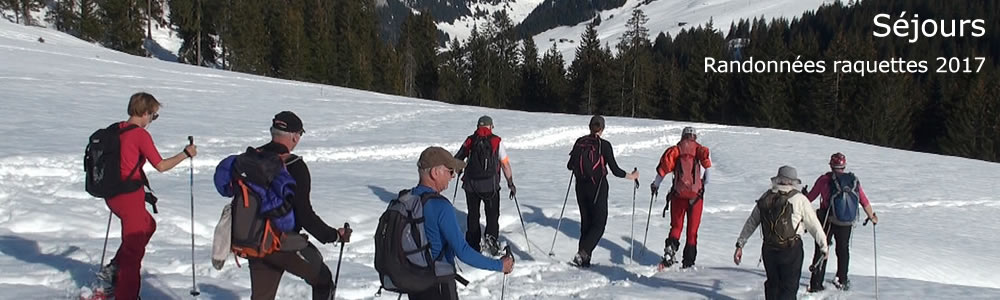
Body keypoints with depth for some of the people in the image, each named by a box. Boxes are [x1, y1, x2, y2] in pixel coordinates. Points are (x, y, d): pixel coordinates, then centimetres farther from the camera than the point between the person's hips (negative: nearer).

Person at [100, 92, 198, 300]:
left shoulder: (117, 130, 7)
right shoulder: (141, 135, -16)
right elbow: (161, 166, -17)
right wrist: (186, 154, -6)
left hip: (113, 194, 8)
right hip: (130, 197, -8)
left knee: (148, 225, 29)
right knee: (134, 248, 3)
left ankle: (114, 267, 25)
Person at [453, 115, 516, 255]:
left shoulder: (469, 141, 5)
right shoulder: (496, 141, 1)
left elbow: (456, 160, 8)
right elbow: (505, 164, -3)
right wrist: (511, 183, 3)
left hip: (470, 185, 2)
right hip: (490, 185, -2)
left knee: (473, 215, 14)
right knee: (492, 213, 10)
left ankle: (473, 245, 16)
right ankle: (491, 236, -14)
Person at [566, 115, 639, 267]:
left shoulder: (580, 142, 0)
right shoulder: (604, 145, -11)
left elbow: (569, 166, 7)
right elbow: (615, 170, -11)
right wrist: (632, 176, 4)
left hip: (581, 187, 4)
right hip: (598, 188, -4)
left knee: (586, 222, 15)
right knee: (599, 224, 4)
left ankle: (583, 258, 12)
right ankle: (583, 252, -14)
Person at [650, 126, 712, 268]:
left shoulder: (676, 149, 9)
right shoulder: (698, 148, 9)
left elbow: (667, 159, -4)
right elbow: (704, 154, -11)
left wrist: (656, 183, 4)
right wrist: (707, 177, -1)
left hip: (679, 193, 0)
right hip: (696, 193, 0)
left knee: (676, 226, 13)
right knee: (692, 230, 9)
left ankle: (670, 249, -12)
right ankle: (688, 262, 9)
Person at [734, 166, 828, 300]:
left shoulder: (765, 197, 7)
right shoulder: (799, 198, -6)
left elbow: (751, 223, 11)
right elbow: (814, 225, 0)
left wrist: (740, 245, 16)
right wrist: (823, 246, 13)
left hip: (768, 249, 4)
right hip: (791, 250, -4)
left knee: (772, 284, 21)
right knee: (789, 286, 2)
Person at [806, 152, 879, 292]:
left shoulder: (824, 179, -8)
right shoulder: (854, 181, 0)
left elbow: (810, 198, -3)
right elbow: (865, 202, 6)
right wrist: (872, 217, 21)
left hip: (827, 221, -2)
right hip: (846, 223, 2)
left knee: (821, 251, 7)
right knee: (843, 250, 21)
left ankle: (816, 284, 4)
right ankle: (842, 281, 31)